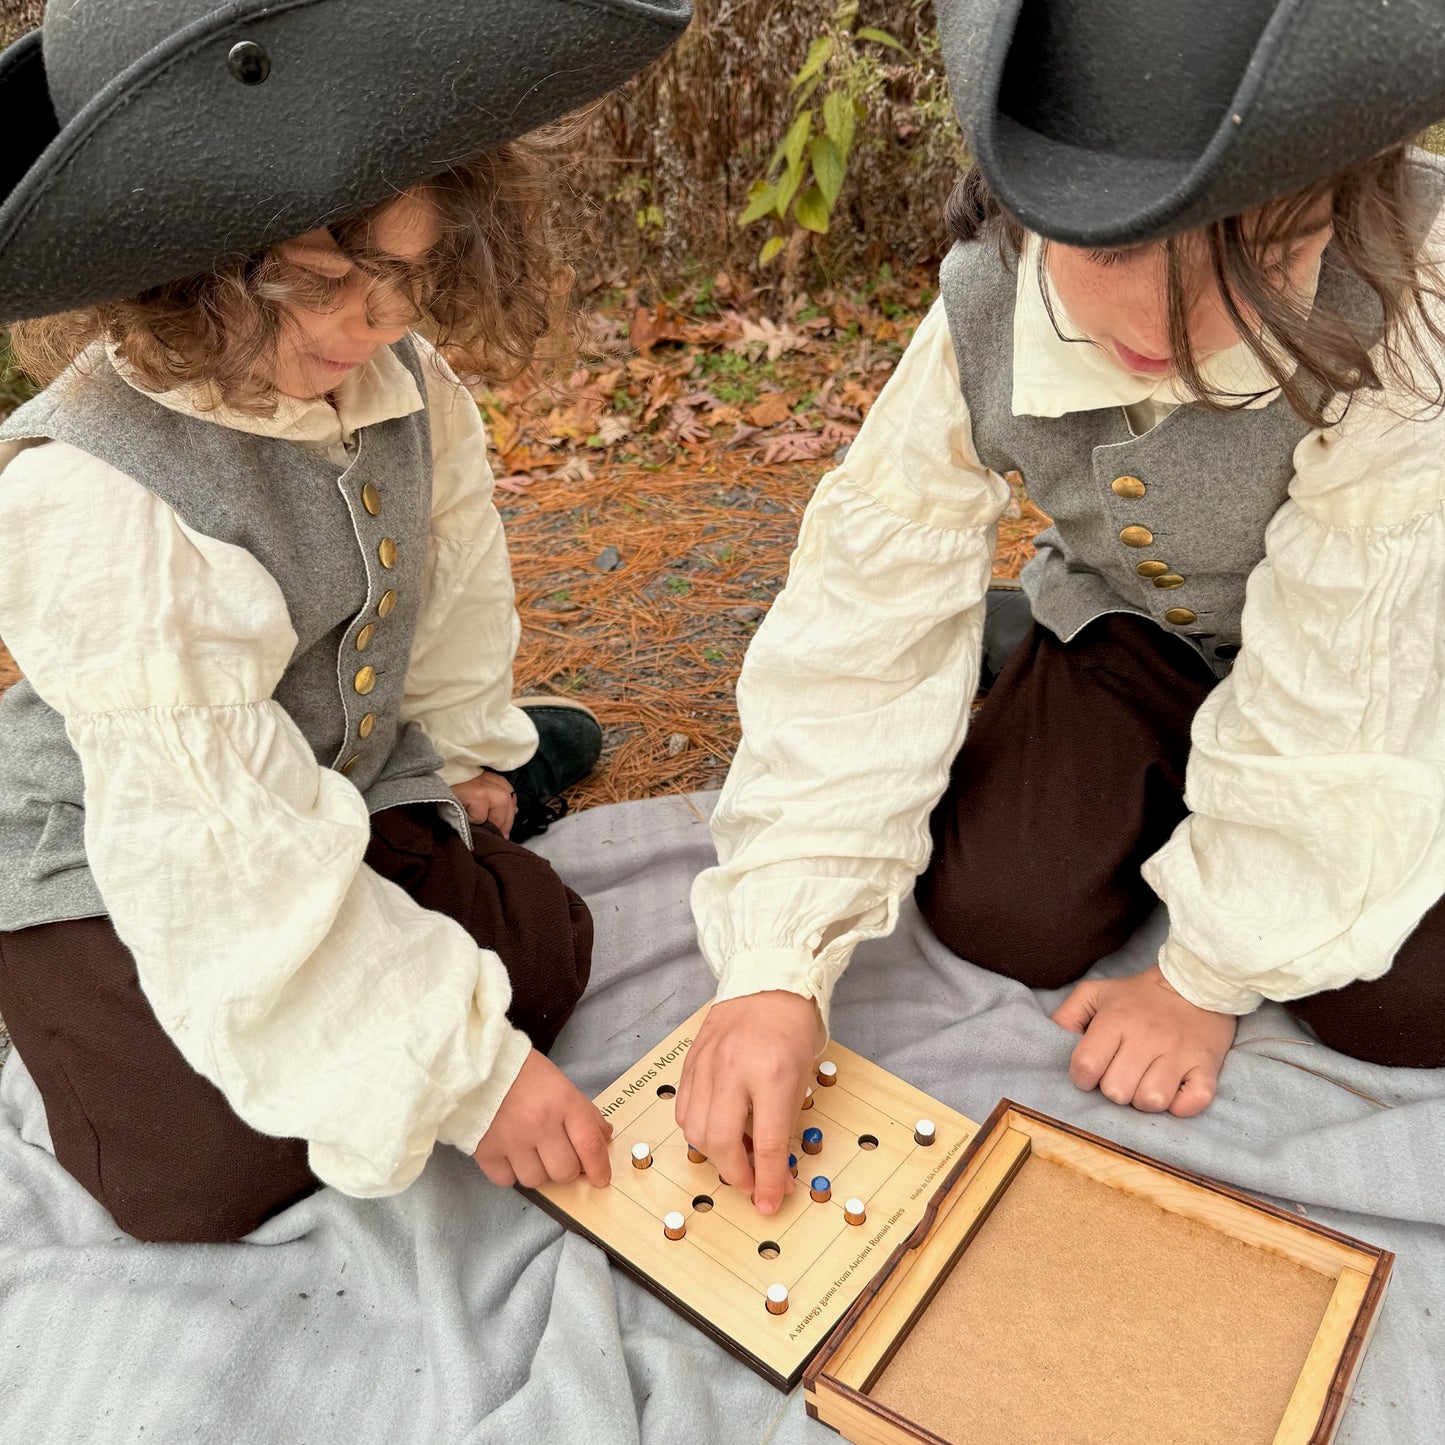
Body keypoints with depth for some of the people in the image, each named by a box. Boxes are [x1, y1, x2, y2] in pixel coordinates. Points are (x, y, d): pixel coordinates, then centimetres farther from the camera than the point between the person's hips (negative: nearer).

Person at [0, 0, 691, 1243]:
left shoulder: (403, 378, -15)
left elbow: (451, 568, 6)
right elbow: (224, 854, -33)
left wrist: (467, 748, 18)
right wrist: (462, 1071, -30)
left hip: (343, 791, 5)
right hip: (109, 870, -4)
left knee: (542, 953, -5)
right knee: (216, 1172, -13)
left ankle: (503, 775, 24)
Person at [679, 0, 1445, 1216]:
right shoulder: (985, 316, -26)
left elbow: (1331, 688, -30)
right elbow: (862, 634, -27)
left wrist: (1212, 973, -22)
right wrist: (777, 964, -34)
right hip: (1135, 626, 2)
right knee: (993, 917, -12)